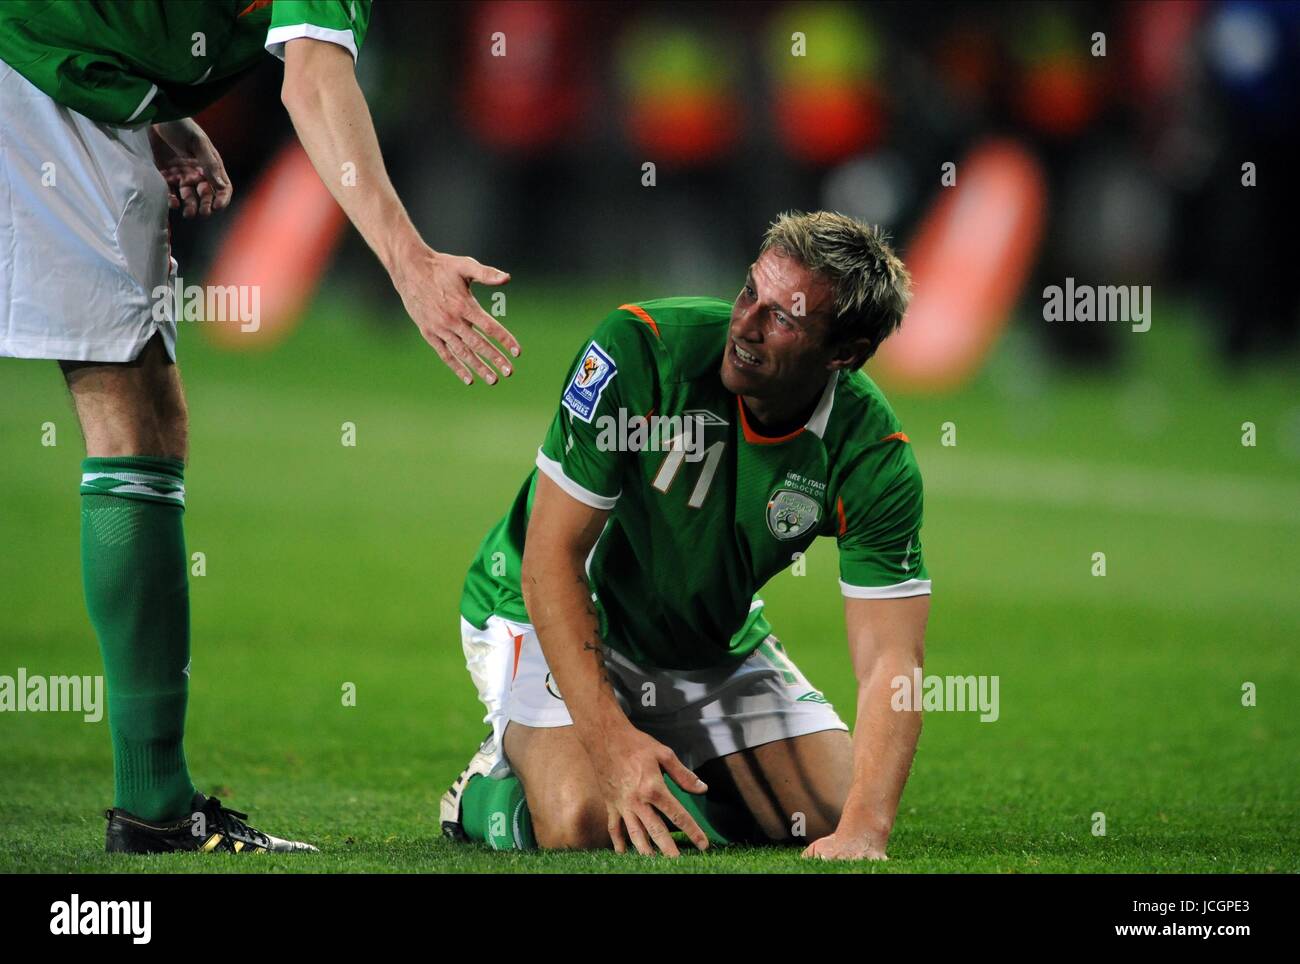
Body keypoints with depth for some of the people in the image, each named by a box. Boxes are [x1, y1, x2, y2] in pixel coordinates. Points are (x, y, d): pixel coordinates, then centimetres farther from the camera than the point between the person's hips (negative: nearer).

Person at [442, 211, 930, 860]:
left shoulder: (872, 457, -21)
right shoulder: (639, 348, -29)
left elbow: (890, 659, -25)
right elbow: (550, 557, -27)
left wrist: (864, 832, -42)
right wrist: (610, 737, -37)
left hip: (713, 643, 4)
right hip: (552, 617, -4)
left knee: (835, 815, -7)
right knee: (580, 824, -29)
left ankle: (667, 776, 20)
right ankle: (494, 787, 7)